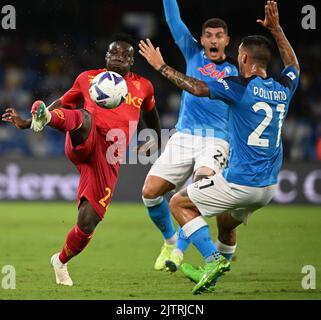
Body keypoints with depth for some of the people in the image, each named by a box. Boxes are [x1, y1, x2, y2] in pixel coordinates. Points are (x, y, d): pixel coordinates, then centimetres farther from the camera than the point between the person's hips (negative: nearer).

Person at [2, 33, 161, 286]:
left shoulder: (143, 87, 18)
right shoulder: (88, 78, 16)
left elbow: (151, 114, 37)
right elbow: (63, 103, 26)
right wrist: (26, 123, 19)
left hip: (108, 161, 1)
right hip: (85, 142, -1)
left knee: (87, 223, -6)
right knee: (85, 117, -39)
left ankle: (61, 262, 22)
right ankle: (43, 118, -71)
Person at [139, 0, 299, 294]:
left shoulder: (240, 87, -13)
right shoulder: (284, 90, 6)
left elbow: (197, 88, -19)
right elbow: (293, 65, 29)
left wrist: (161, 66, -9)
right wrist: (276, 29, 32)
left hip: (238, 182, -7)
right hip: (268, 187, 7)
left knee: (178, 204, 5)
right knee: (228, 224, 31)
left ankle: (213, 258, -9)